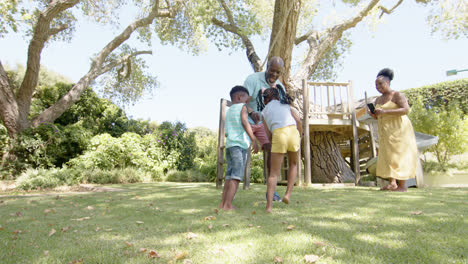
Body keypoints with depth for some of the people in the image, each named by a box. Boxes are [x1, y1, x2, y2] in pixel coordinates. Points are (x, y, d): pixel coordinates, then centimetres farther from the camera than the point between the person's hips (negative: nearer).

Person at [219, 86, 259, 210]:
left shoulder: (228, 111, 25)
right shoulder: (242, 106, 4)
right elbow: (244, 122, -13)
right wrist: (254, 140, -18)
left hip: (229, 144, 8)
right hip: (239, 144, -8)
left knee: (229, 175, 10)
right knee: (237, 175, -9)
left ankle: (223, 203, 11)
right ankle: (228, 204, -13)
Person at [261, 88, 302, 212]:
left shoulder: (264, 112, 22)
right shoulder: (285, 105, 26)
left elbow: (269, 135, 14)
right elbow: (298, 121, 12)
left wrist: (273, 143, 31)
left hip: (278, 136, -1)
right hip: (293, 132, 1)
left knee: (274, 173, 7)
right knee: (293, 164, 28)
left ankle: (269, 206, -2)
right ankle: (288, 194, 16)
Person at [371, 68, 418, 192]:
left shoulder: (397, 95, -6)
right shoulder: (378, 100, 15)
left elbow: (406, 109, -20)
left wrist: (385, 112, -26)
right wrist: (374, 115, -1)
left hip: (399, 129, -7)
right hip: (385, 132, 7)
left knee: (400, 155, -7)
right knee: (387, 155, 1)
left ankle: (402, 185, -4)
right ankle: (392, 183, 4)